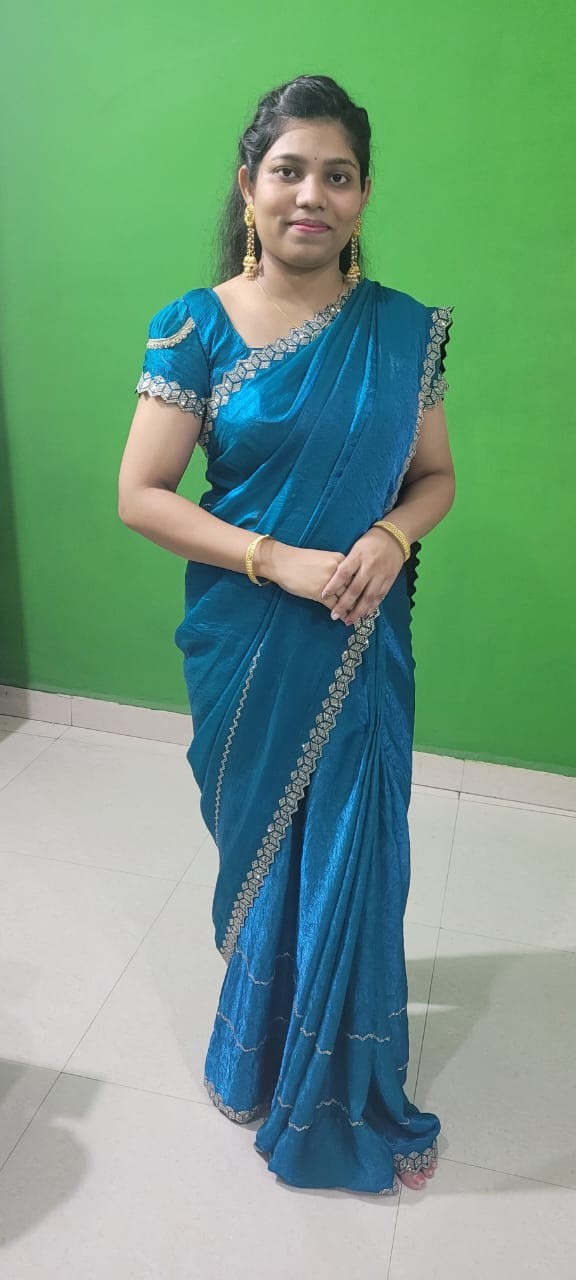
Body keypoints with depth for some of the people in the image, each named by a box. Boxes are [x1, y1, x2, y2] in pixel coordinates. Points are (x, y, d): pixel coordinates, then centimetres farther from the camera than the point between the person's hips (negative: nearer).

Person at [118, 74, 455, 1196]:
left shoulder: (404, 330, 0)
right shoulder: (198, 326, -6)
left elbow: (435, 475, 7)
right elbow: (140, 494, -8)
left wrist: (391, 535, -16)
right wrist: (278, 559, -19)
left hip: (364, 648, 2)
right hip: (245, 647, -1)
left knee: (357, 863, 9)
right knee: (261, 850, 15)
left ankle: (346, 1096, 39)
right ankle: (261, 1048, 48)